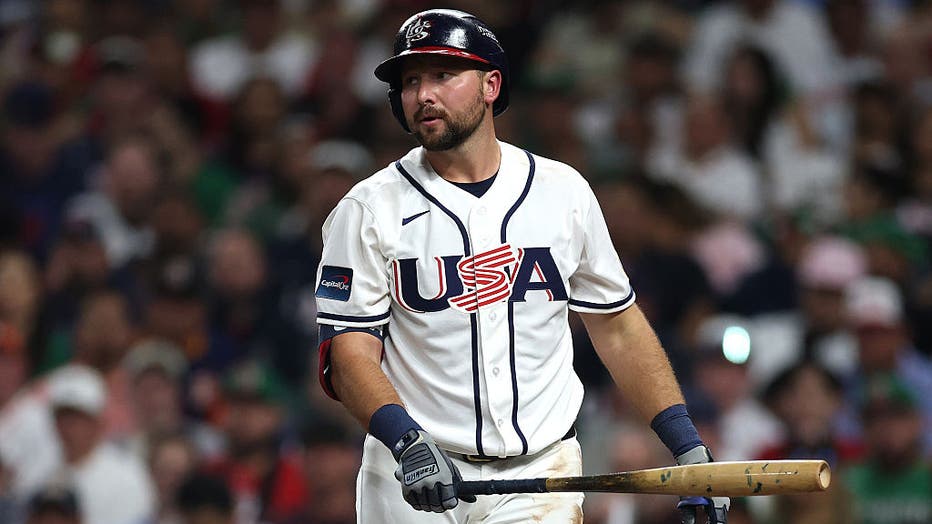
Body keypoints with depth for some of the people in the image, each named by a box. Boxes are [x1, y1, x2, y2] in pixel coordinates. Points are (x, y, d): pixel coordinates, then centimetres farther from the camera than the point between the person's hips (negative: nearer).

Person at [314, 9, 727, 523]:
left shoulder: (563, 191, 7)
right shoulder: (369, 209, 0)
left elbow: (617, 327, 12)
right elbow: (347, 351, -7)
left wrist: (688, 445, 4)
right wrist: (407, 440, -24)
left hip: (540, 475, 1)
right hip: (415, 478, -1)